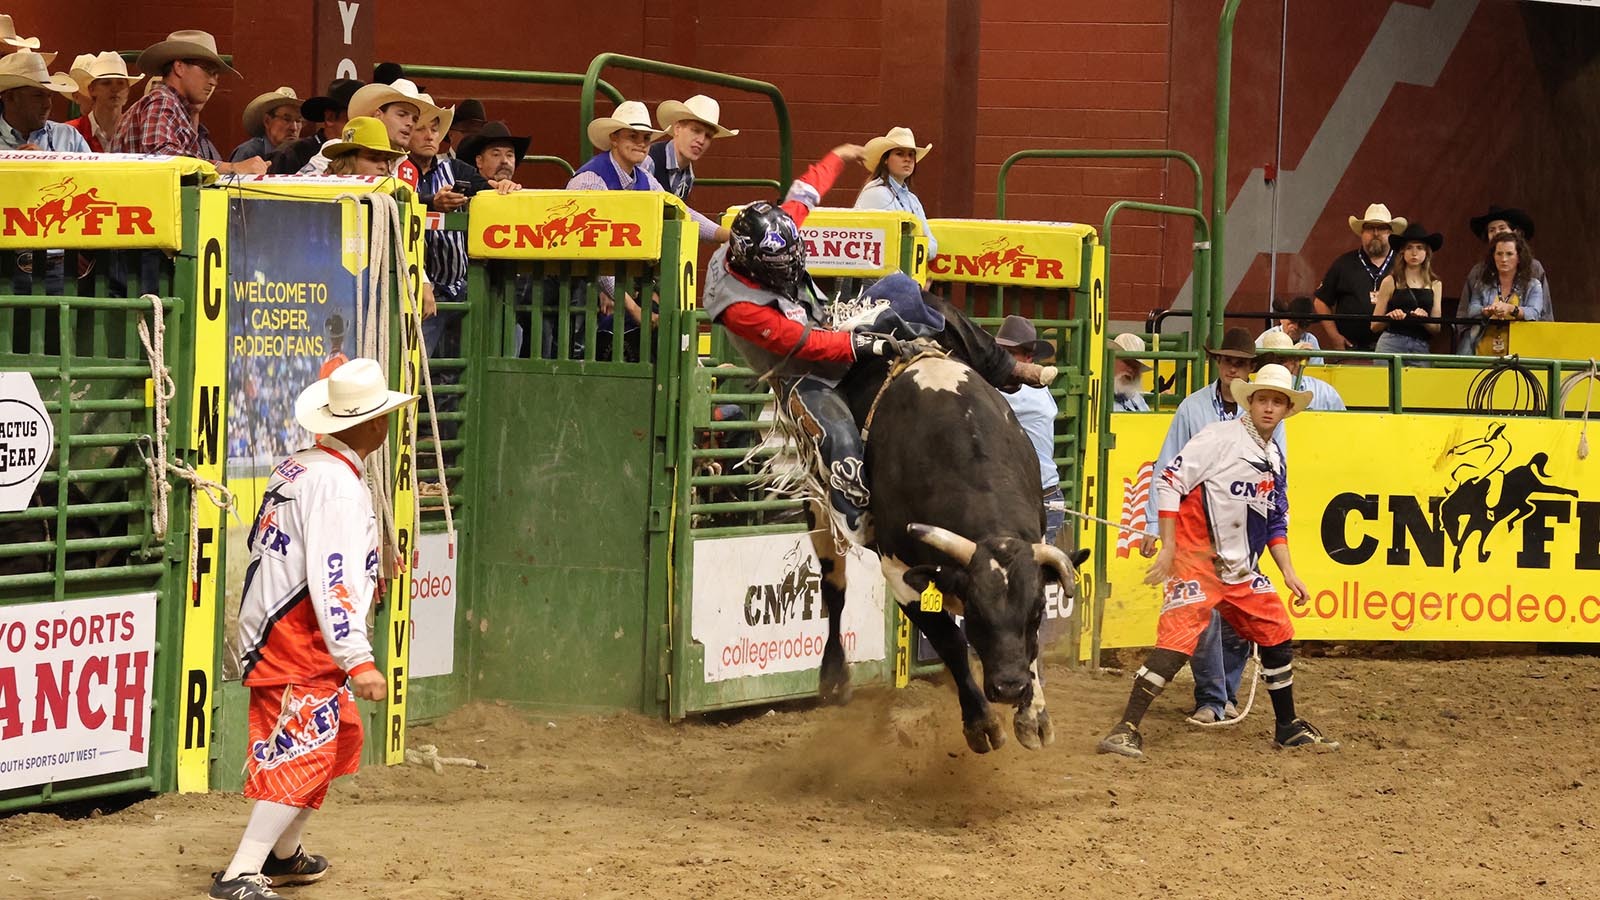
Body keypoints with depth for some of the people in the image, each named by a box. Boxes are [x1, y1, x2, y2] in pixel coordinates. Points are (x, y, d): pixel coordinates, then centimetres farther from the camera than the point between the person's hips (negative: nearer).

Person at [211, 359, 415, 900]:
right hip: (300, 644, -10)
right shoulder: (336, 483, -19)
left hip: (273, 631, 10)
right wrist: (358, 661, -29)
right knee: (304, 753, -13)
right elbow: (331, 581, -26)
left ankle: (283, 855, 33)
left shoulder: (297, 468, 11)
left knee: (340, 737, 22)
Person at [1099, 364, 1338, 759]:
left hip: (1242, 570, 8)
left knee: (1278, 635, 11)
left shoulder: (1275, 461, 14)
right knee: (1177, 639, -19)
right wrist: (1168, 547, -16)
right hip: (1197, 560, -8)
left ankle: (1288, 727, 28)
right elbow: (1169, 481, -13)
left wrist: (1289, 574, 14)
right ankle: (1126, 731, -17)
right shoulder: (1220, 438, -9)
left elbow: (1275, 523, 22)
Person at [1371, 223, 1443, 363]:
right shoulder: (1391, 282, 6)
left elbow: (1436, 328, 11)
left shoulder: (1435, 285, 13)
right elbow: (1374, 326, 7)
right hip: (1392, 345, -2)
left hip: (1421, 348, 2)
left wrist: (1424, 319, -9)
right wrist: (1389, 317, -13)